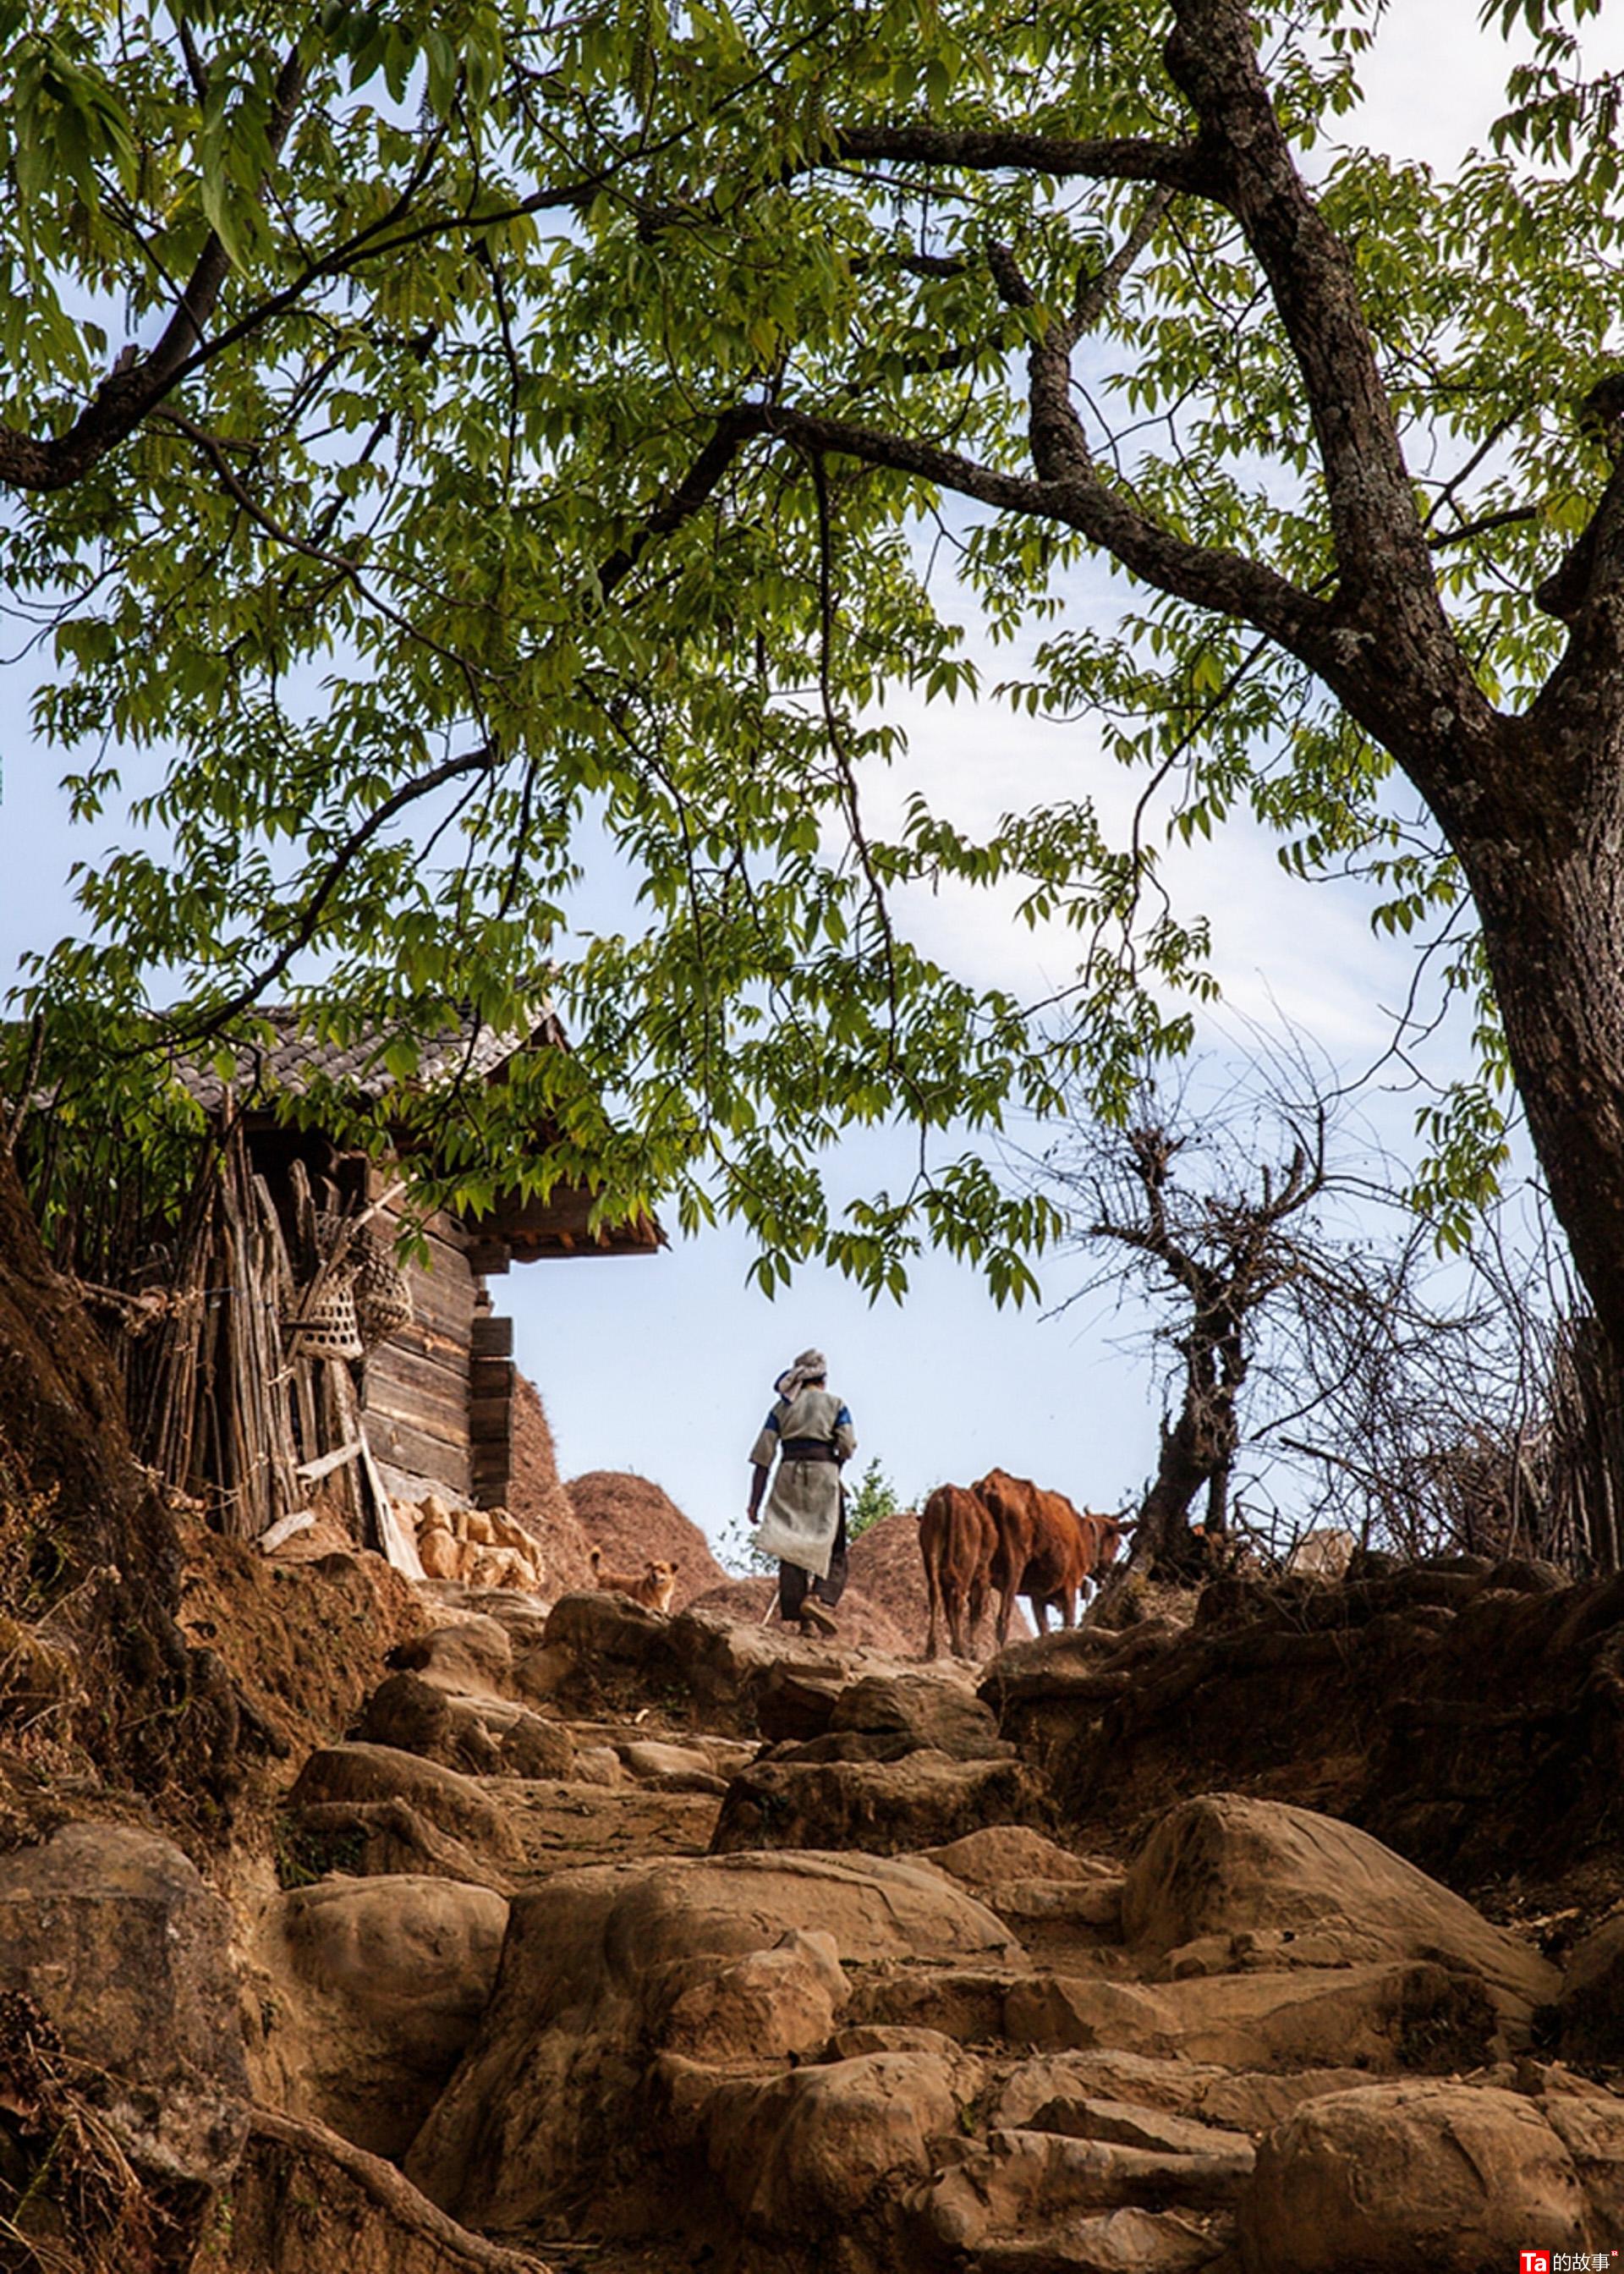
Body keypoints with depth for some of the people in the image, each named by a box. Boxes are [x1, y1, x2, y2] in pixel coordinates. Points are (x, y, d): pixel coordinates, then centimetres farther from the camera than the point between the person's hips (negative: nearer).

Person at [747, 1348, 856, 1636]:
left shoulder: (782, 1406, 15)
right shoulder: (834, 1403, 11)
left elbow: (762, 1455, 7)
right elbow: (848, 1446, -4)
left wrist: (755, 1502, 7)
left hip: (789, 1475, 2)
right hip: (824, 1473, -2)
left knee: (792, 1548, 6)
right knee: (833, 1549, 3)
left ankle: (800, 1618, 3)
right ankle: (820, 1598, -22)